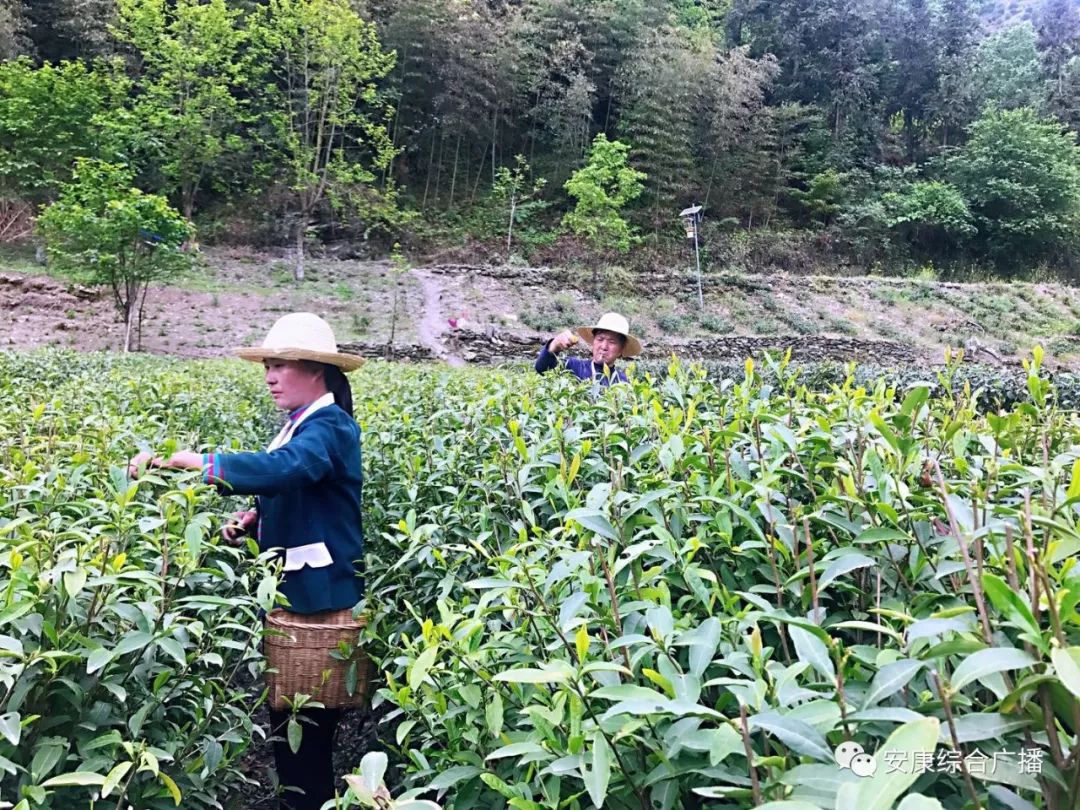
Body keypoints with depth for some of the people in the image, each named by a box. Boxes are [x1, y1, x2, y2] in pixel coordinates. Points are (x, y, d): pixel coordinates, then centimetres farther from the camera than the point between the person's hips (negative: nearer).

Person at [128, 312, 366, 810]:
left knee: (305, 718, 1)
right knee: (286, 709, 19)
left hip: (318, 596, -10)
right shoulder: (301, 425, 12)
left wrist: (193, 461, -39)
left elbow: (282, 469, -36)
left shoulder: (329, 425, -17)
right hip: (289, 591, 10)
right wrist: (253, 517, 2)